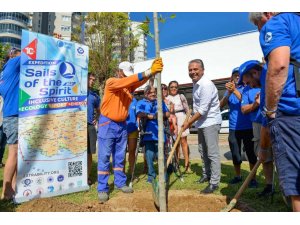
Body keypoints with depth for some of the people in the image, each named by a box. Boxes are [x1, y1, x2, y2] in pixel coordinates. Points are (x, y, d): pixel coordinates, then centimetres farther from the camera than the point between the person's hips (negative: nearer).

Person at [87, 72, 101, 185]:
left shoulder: (95, 95, 15)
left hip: (90, 126, 4)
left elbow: (98, 110, 27)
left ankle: (87, 176, 19)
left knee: (89, 153, 7)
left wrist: (96, 119, 11)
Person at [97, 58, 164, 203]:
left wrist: (153, 70, -29)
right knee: (104, 157, -2)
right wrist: (149, 72, -35)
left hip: (122, 125, 6)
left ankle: (120, 182, 25)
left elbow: (141, 80, -10)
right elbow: (126, 81, -28)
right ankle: (102, 189, 6)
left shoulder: (130, 86, 8)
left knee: (120, 157, 13)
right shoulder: (111, 82, -10)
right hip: (107, 124, -6)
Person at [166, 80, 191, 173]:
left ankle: (187, 164, 2)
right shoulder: (166, 98, 8)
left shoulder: (181, 96, 6)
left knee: (183, 142, -2)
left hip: (182, 119, -1)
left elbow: (187, 109, 5)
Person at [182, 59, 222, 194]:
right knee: (203, 151, 18)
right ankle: (206, 175, 34)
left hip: (211, 122, -10)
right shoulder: (195, 84, 9)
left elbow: (203, 110, -22)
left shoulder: (206, 85, -20)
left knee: (212, 153, -5)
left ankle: (214, 183, 4)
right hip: (202, 122, 10)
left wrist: (189, 122, -15)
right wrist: (191, 121, 14)